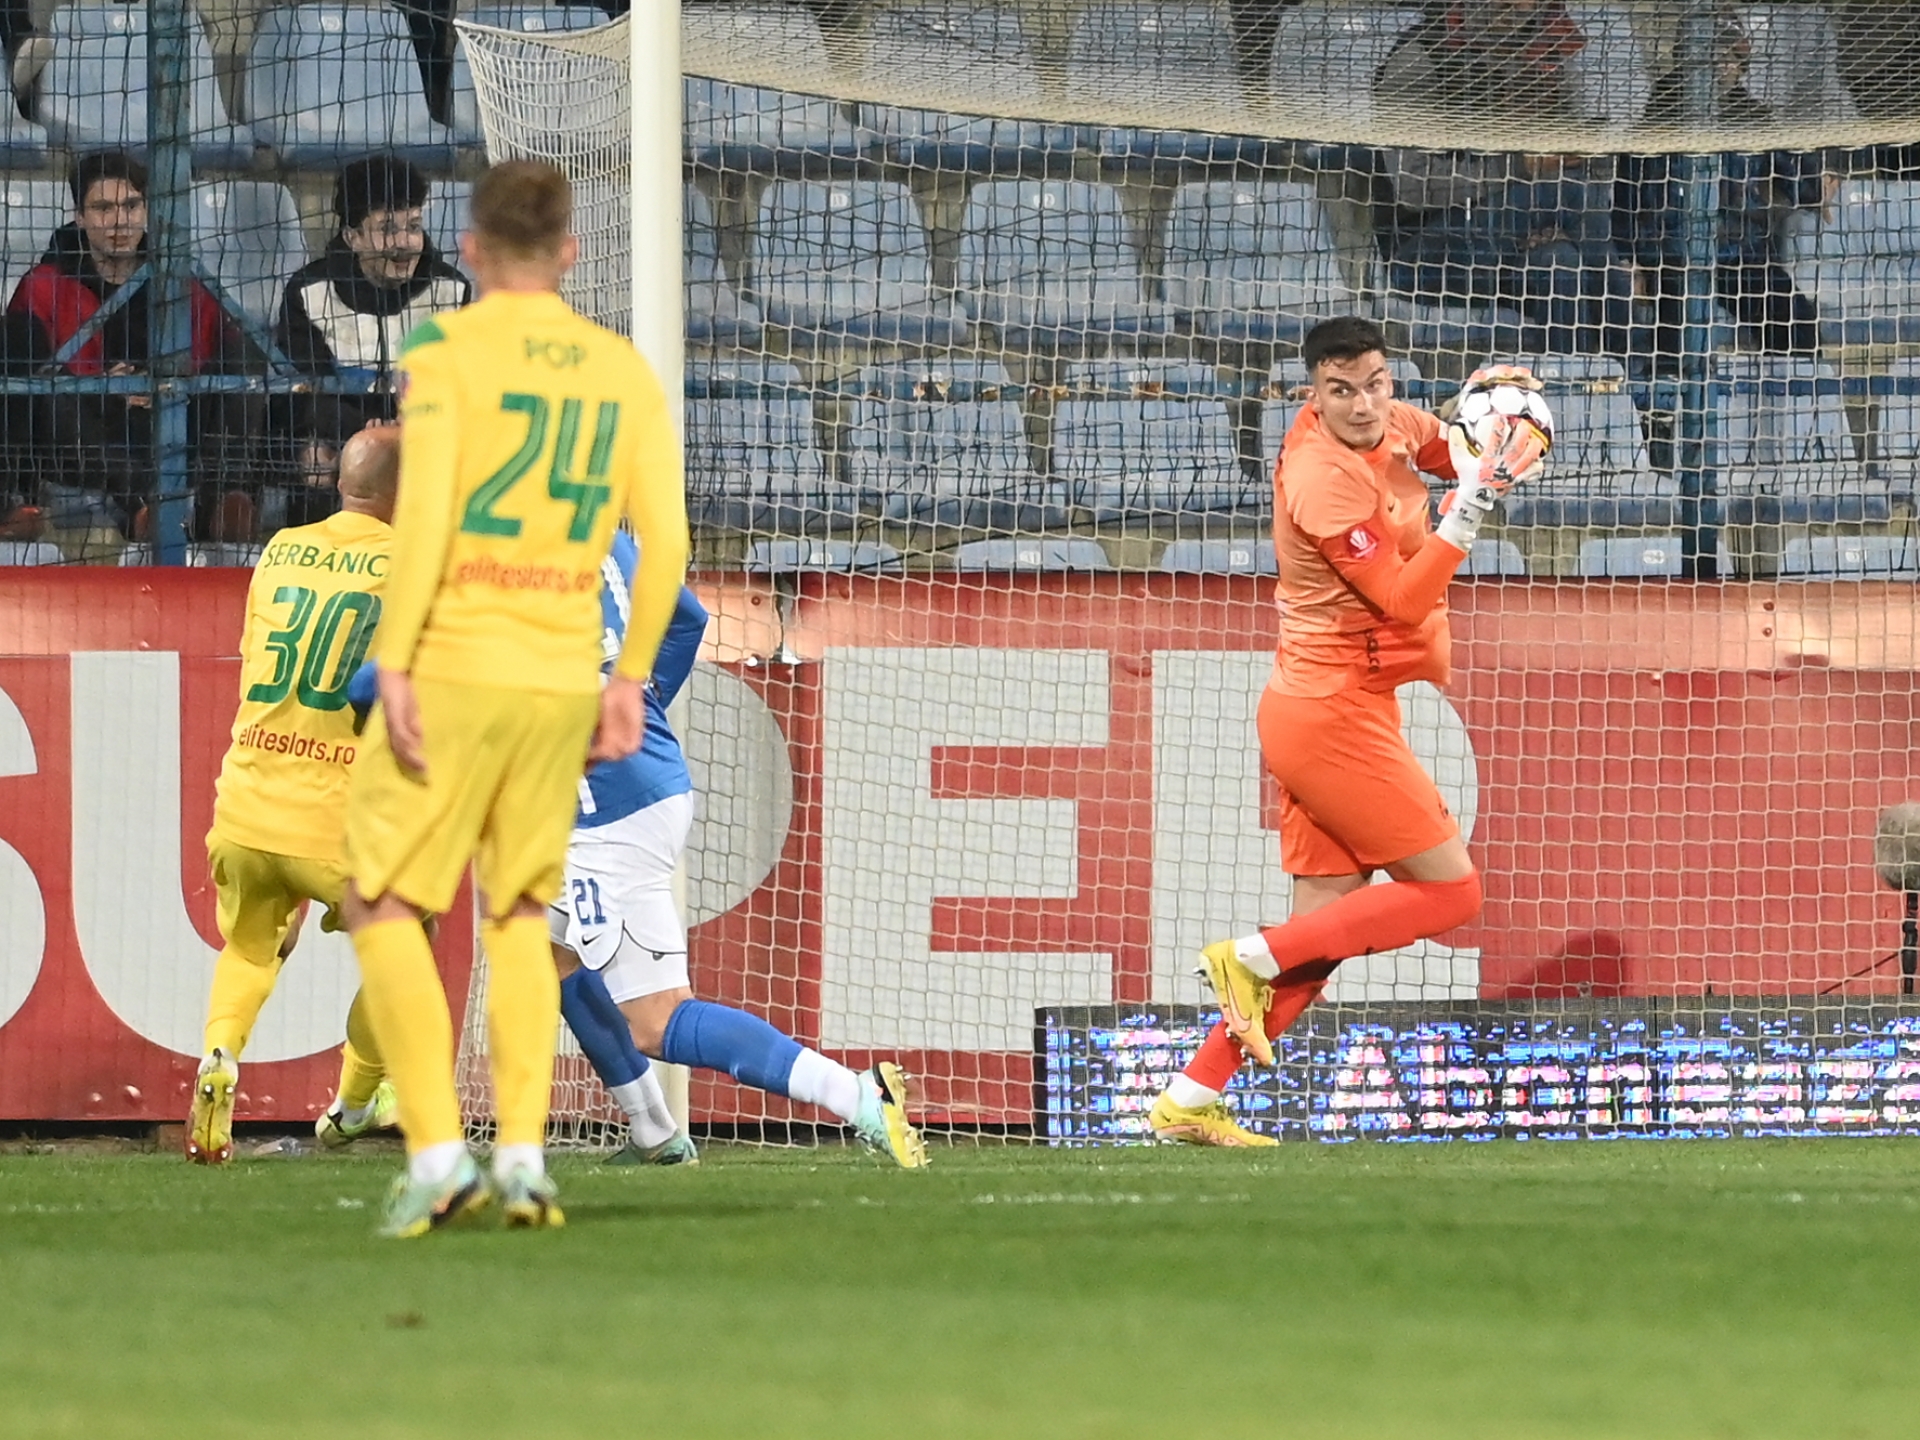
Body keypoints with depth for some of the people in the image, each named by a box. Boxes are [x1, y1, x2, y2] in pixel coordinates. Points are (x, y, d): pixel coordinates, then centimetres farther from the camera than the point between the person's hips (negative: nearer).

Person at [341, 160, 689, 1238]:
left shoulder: (447, 352, -5)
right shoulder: (623, 372, 9)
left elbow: (424, 514, -16)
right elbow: (667, 542, 5)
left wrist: (393, 662, -14)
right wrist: (630, 680, 13)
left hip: (453, 665, -5)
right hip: (565, 676, 5)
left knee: (385, 907, 5)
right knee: (520, 917, 17)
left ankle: (436, 1149, -7)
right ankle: (523, 1153, 5)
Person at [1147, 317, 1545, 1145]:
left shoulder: (1390, 426, 6)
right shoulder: (1328, 478, -20)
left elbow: (1447, 451, 25)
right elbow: (1403, 600, -20)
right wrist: (1472, 504, -25)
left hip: (1311, 713, 9)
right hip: (1337, 713, -9)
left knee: (1323, 934, 7)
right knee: (1449, 892, -7)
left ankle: (1189, 1102, 6)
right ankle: (1254, 957, -5)